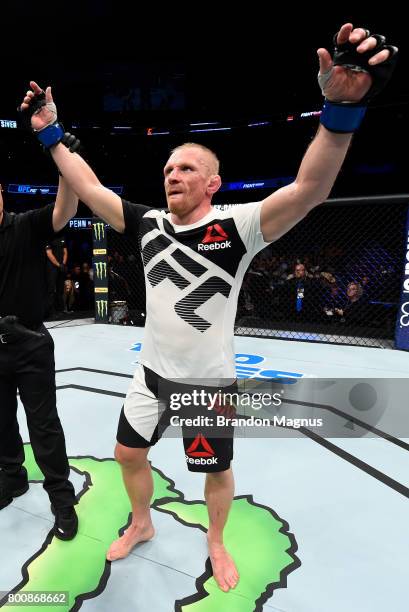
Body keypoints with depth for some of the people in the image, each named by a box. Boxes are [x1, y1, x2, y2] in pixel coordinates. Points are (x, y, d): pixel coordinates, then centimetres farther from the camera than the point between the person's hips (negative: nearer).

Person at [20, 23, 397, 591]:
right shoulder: (149, 224, -3)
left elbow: (308, 190, -31)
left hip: (209, 382, -4)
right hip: (152, 374, 5)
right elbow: (90, 190, 4)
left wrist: (341, 109, -43)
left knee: (218, 472, 17)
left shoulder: (236, 227, -18)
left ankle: (216, 541, 49)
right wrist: (51, 134, 2)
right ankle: (142, 525, 51)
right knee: (129, 454, 20)